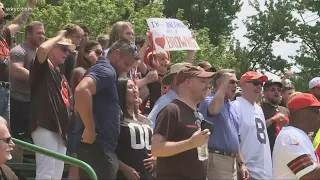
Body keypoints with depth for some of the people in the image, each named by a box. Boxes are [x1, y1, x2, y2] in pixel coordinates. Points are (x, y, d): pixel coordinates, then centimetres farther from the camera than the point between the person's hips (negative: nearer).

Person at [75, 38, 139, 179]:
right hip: (98, 148, -10)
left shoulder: (106, 71, 20)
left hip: (102, 148, 10)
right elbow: (82, 91, -30)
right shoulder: (107, 70, -11)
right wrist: (90, 130, -24)